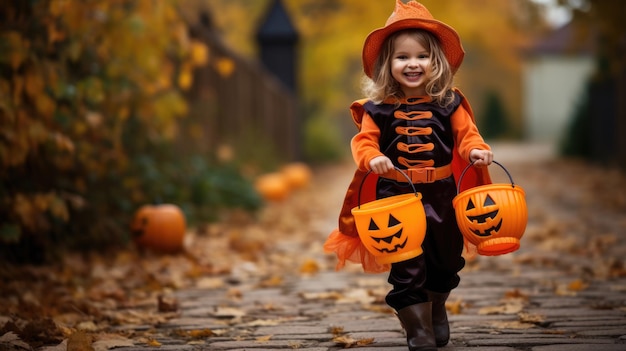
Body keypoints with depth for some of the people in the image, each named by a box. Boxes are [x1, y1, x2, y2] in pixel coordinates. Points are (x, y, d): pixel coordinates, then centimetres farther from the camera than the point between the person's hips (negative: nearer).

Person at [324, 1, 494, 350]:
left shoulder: (449, 103, -2)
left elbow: (466, 135, -2)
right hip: (395, 195, -2)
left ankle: (437, 309, 48)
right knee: (406, 268, -1)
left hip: (440, 194, 2)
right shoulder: (378, 108, -5)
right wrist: (372, 158, -27)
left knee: (446, 260, 19)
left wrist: (476, 150, -23)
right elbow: (365, 141, -6)